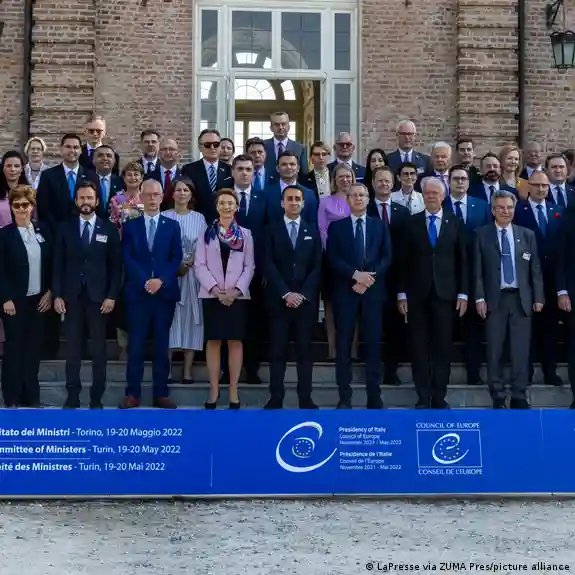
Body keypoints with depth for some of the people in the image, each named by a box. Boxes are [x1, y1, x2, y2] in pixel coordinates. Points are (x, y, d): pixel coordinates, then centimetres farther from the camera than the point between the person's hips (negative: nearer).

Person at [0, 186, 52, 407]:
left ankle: (31, 396, 18)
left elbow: (50, 264, 8)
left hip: (38, 298, 4)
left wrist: (49, 292, 1)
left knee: (33, 346, 9)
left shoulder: (43, 231, 5)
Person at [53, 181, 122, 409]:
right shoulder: (65, 228, 6)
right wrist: (57, 295, -3)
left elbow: (115, 265, 1)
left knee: (98, 350, 3)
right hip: (71, 297, 1)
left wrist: (112, 296, -6)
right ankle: (72, 396, 12)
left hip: (99, 297, -1)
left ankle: (96, 398, 10)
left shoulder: (109, 229, 3)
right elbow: (58, 264, 5)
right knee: (73, 349, 5)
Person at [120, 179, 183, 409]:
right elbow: (127, 258, 0)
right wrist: (144, 281, -13)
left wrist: (161, 280, -12)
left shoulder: (172, 226, 10)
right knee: (135, 344, -1)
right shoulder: (130, 225, 8)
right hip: (137, 291, -1)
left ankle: (161, 393, 8)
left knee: (162, 344, 4)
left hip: (165, 291, 1)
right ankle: (133, 393, 4)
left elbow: (177, 258, 2)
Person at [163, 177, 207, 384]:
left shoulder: (199, 218, 8)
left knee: (190, 318, 0)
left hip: (192, 273, 1)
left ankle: (188, 370, 3)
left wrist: (187, 264, -11)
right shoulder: (164, 217, 5)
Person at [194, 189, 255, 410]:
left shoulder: (245, 234, 7)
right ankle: (214, 389, 10)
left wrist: (236, 290, -11)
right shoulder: (206, 233, 6)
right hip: (211, 295, 0)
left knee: (235, 341, 2)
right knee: (213, 342, 3)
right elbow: (199, 265, 0)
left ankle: (233, 391, 8)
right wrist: (215, 289, -12)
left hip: (237, 296, 0)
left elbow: (249, 266, 3)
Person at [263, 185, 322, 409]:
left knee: (305, 349, 3)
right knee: (277, 350, 0)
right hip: (278, 299, -1)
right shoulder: (272, 230, 6)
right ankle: (276, 398, 3)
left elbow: (317, 266, 4)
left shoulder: (313, 231, 11)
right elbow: (268, 265, -3)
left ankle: (305, 398, 7)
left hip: (306, 300, 1)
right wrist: (286, 293, -13)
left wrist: (302, 294, -9)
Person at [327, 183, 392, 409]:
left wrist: (370, 278, -11)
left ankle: (374, 397, 6)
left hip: (373, 290, 1)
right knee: (343, 345, 0)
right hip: (345, 291, -1)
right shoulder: (337, 226, 7)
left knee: (373, 344, 1)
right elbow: (332, 259, -2)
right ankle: (344, 397, 5)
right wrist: (355, 274, -15)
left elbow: (387, 257, 3)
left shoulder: (380, 226, 11)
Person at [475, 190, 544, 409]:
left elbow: (535, 269, 8)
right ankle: (498, 397, 12)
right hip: (495, 299, -1)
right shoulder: (482, 235, 3)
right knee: (494, 351, 3)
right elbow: (477, 270, 0)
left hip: (521, 299, 1)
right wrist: (480, 298, -8)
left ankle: (519, 397, 10)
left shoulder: (527, 235, 9)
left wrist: (538, 297, 2)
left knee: (521, 351, 2)